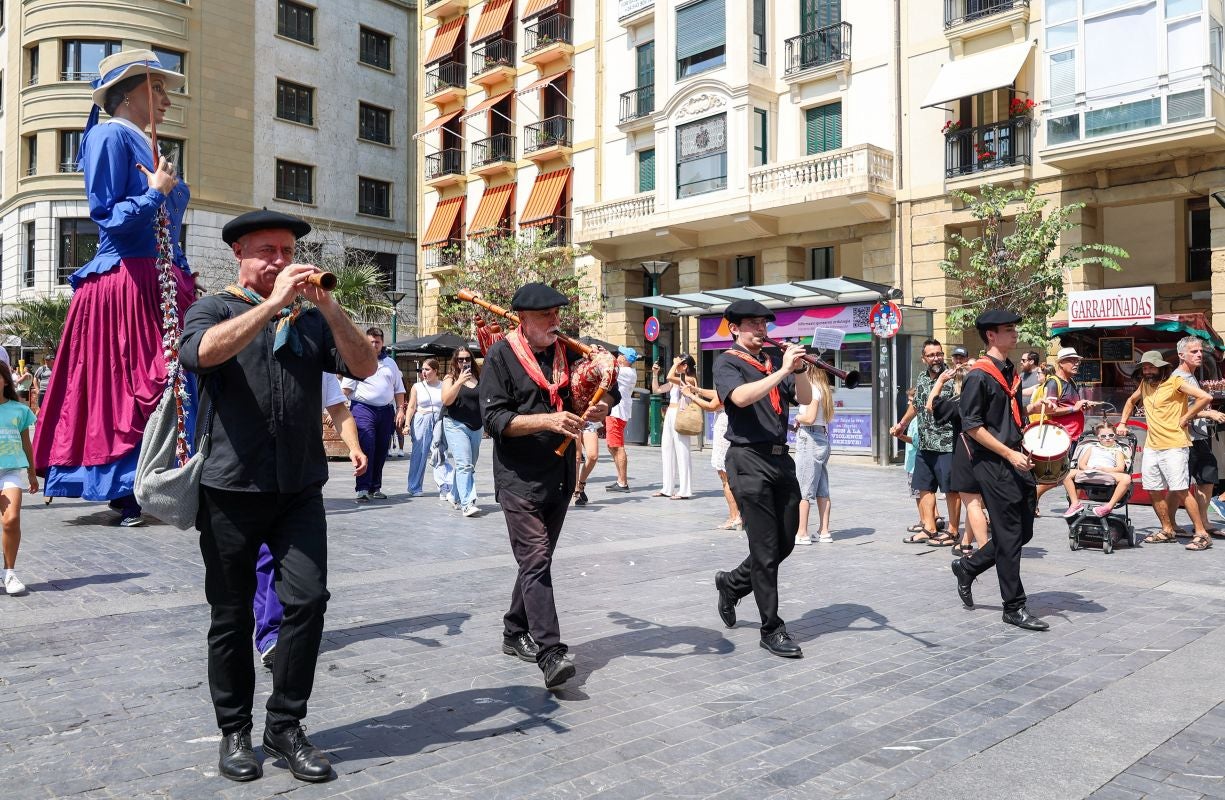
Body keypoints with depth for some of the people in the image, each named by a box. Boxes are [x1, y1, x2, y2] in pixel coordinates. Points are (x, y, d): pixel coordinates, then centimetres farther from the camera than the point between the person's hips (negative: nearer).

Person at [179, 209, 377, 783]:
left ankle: (285, 726, 11)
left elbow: (365, 367, -2)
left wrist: (326, 305, -13)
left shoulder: (312, 320, 14)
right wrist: (272, 304, -20)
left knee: (308, 600, -6)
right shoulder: (212, 310, 7)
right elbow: (201, 352, -18)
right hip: (231, 490, -2)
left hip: (300, 492, 2)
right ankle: (234, 731, 24)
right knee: (232, 616, 7)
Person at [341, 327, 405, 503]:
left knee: (381, 451, 7)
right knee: (366, 449, -14)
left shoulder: (390, 363, 17)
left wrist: (400, 410, 10)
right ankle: (362, 489, -14)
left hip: (386, 411, 5)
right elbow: (346, 388, -2)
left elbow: (398, 389, 19)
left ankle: (375, 488, 16)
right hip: (363, 409, -5)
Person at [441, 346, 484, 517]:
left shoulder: (478, 378, 10)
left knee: (470, 466, 11)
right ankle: (467, 503, -19)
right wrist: (459, 382, -21)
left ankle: (456, 497, 28)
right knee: (464, 465, -15)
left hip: (476, 427, 5)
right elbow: (446, 400, -13)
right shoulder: (450, 378, 0)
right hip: (456, 425, -5)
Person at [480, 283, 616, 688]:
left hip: (560, 475, 6)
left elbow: (605, 388, 18)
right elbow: (494, 419, -14)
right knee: (536, 560, -13)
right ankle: (551, 653, -13)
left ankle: (515, 633, 31)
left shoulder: (567, 351, 9)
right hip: (519, 477, -6)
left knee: (538, 559, 15)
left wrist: (601, 407, -5)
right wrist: (548, 419, -25)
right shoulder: (502, 355, -7)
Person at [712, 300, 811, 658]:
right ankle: (772, 629, 8)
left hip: (780, 458, 7)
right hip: (749, 460, -7)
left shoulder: (772, 363, 18)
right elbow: (741, 397, -21)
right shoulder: (727, 362, -1)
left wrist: (798, 369, -7)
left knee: (785, 544, 13)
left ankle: (732, 583, 35)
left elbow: (804, 399, 10)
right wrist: (782, 370, -22)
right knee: (765, 550, -3)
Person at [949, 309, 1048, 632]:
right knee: (1009, 536, -2)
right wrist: (1009, 454, -17)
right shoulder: (979, 376, -12)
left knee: (1024, 531, 12)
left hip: (1016, 461, 9)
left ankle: (968, 567, 29)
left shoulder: (1012, 372, 15)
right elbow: (971, 426, -15)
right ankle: (1014, 608, 10)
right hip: (992, 464, -9)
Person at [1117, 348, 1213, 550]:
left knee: (1180, 490, -11)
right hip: (1151, 447, 7)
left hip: (1174, 446, -7)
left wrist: (1184, 418, -14)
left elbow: (1206, 397, -18)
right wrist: (1122, 423, 22)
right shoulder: (1145, 384, 13)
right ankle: (1168, 530, 21)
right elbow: (1131, 401, 32)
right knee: (1153, 491, 8)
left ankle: (1202, 534, -4)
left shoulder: (1175, 381, -8)